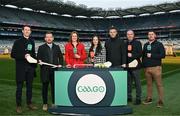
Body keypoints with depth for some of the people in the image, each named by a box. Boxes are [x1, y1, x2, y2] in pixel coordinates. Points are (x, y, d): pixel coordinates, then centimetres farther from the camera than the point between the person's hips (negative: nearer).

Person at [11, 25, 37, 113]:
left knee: (29, 86, 11)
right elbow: (13, 54, -6)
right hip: (21, 68, -4)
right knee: (19, 87, 1)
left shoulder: (32, 42, 11)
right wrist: (24, 56, -18)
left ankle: (29, 103, 23)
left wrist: (36, 61, 8)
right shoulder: (18, 42, -1)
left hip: (30, 67, 4)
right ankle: (18, 105, 11)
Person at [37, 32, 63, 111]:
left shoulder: (57, 47, 13)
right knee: (45, 87, 3)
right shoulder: (41, 47, 7)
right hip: (45, 70, -1)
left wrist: (60, 64, 1)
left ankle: (54, 103, 18)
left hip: (55, 70, 2)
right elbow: (38, 58, 5)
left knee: (54, 86, 5)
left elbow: (60, 57, 15)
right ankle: (45, 104, 14)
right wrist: (39, 61, -16)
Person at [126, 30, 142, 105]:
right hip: (127, 66, 4)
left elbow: (140, 54, -8)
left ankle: (138, 99, 7)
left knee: (137, 83, 0)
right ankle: (129, 97, 22)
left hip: (135, 66, -4)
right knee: (128, 83, 11)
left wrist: (132, 55, -18)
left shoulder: (137, 43, 1)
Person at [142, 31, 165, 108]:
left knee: (159, 84, -3)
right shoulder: (145, 45, 17)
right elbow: (143, 55, 21)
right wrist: (143, 65, 13)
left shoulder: (159, 44, 2)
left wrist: (151, 55, -13)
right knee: (149, 84, 9)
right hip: (147, 68, 4)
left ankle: (160, 101, 2)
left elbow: (162, 55, -8)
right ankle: (149, 99, 19)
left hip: (156, 67, -4)